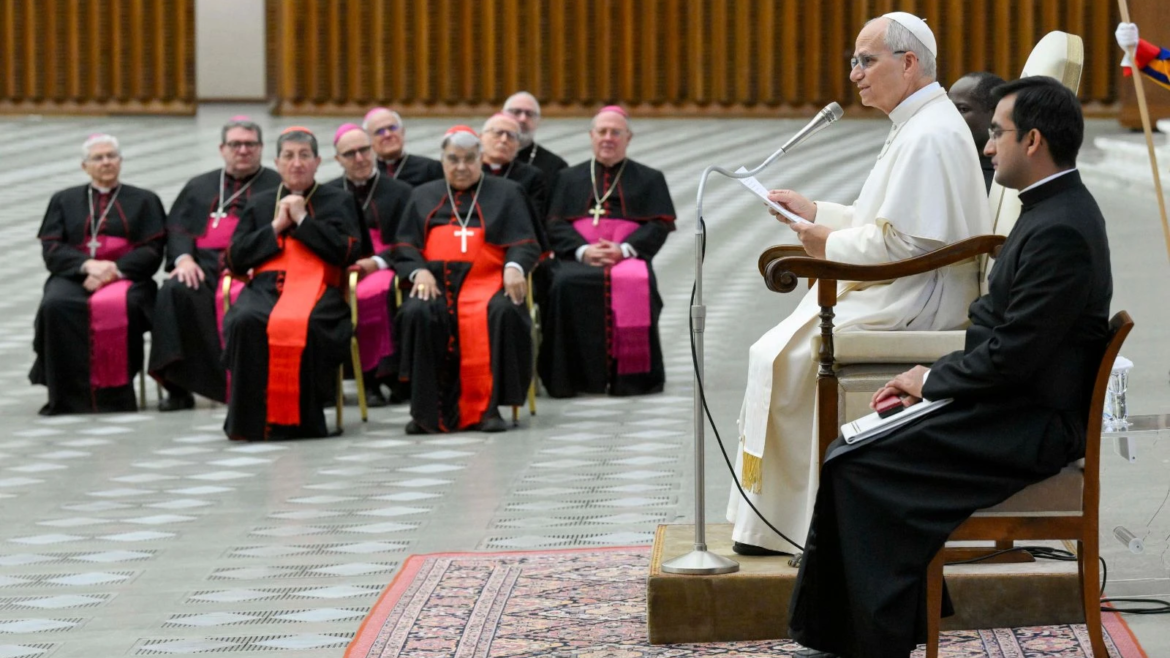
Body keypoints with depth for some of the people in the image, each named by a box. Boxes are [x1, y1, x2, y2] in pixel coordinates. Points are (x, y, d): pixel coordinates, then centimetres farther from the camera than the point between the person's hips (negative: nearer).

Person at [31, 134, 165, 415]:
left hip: (125, 278, -1)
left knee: (115, 307, -39)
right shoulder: (64, 200, 23)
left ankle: (113, 394, -35)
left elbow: (152, 252, 7)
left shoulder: (144, 201, 20)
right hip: (74, 276, 1)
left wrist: (114, 270, -11)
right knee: (55, 305, -35)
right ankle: (67, 397, -37)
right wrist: (87, 265, -11)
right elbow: (51, 249, 9)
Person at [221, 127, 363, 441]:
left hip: (315, 287, -2)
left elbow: (347, 253, 3)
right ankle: (248, 420, -31)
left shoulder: (338, 201, 19)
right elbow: (235, 260, 15)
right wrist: (276, 227, 6)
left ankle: (298, 419, -29)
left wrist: (302, 219, 2)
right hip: (265, 287, 2)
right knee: (244, 321, -35)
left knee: (299, 325, -39)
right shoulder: (260, 203, 26)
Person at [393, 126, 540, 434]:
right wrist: (420, 271, -7)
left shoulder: (506, 193, 20)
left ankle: (487, 406, -30)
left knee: (504, 312, -36)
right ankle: (428, 410, -27)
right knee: (417, 314, -33)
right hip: (436, 282, 1)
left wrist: (514, 267, -14)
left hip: (487, 281, -1)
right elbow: (405, 246, 15)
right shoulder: (423, 196, 25)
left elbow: (524, 244, 9)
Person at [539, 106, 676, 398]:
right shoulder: (569, 178, 23)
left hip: (629, 257, -1)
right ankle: (569, 375, -30)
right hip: (578, 257, 1)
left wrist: (624, 249, -12)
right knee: (565, 285, -35)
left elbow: (660, 225, 5)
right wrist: (582, 250, -11)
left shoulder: (650, 179, 19)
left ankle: (632, 373, -30)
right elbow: (555, 225, 10)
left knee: (635, 284, -37)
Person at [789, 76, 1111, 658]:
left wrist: (932, 380, -8)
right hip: (1016, 401, 10)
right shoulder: (1056, 210, 12)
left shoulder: (1061, 230, -22)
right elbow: (993, 321, 16)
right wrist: (928, 377, 5)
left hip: (1034, 424, -10)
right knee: (850, 453, 5)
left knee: (860, 468, -14)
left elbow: (1012, 357, -23)